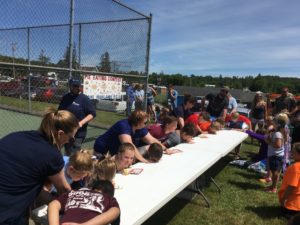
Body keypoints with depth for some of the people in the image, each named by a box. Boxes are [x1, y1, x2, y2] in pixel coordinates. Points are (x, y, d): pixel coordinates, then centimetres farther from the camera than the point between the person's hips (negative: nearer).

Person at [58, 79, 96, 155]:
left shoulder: (84, 99, -10)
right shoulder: (65, 97, 8)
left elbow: (92, 114, -13)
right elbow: (60, 111, 21)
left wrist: (81, 123, -23)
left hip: (78, 133, -6)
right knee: (67, 153, 20)